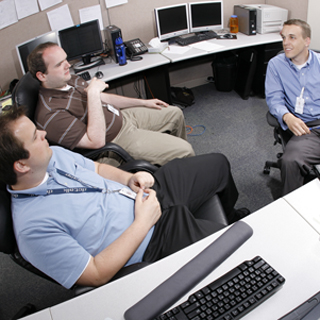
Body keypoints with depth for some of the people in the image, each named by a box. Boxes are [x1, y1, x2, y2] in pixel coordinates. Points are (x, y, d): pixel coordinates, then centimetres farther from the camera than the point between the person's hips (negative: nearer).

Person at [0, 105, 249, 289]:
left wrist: (129, 178, -11)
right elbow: (97, 275, -26)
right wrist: (143, 222, -24)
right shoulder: (33, 226, -30)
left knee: (218, 164, 21)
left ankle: (231, 215, 51)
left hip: (150, 192, 8)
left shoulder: (53, 154, -6)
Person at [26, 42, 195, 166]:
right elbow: (96, 141, -33)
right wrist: (92, 94, -32)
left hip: (121, 116, 10)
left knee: (175, 113, 19)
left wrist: (143, 102, 17)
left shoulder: (70, 80, 2)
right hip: (117, 139, -9)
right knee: (184, 150, -13)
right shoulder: (51, 114, -28)